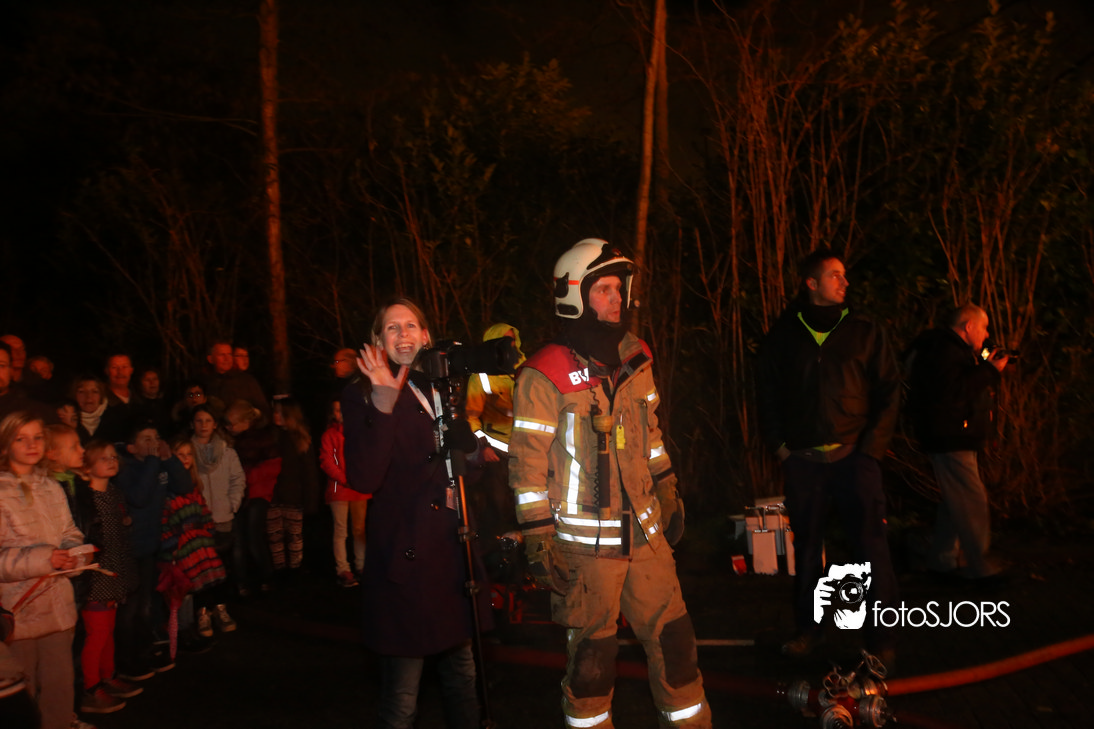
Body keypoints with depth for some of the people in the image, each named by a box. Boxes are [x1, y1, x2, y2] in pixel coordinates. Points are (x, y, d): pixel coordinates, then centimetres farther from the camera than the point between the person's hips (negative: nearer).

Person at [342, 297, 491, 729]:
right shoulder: (363, 396, -4)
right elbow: (362, 479, -18)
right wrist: (384, 405, -24)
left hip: (454, 551, 6)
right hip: (404, 558, -6)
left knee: (462, 673, 16)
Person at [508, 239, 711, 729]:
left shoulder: (634, 361, 9)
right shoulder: (546, 376, -12)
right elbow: (528, 467, -11)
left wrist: (668, 497, 19)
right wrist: (538, 542, -12)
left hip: (645, 533, 6)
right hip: (585, 544, -6)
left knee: (673, 639, 11)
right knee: (592, 653, 7)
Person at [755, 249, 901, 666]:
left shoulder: (865, 334, 5)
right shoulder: (782, 338, 8)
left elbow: (889, 392, 5)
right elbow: (765, 396, 14)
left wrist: (871, 447, -4)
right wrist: (779, 445, 4)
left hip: (854, 456, -1)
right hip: (802, 460, 2)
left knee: (870, 546, -4)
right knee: (805, 545, 9)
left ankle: (881, 638, 5)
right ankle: (808, 629, 21)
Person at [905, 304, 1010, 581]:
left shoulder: (954, 349, 20)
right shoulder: (945, 350, -16)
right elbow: (952, 392, -27)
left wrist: (987, 368, 14)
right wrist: (990, 372, -20)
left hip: (956, 437, 12)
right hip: (949, 438, -12)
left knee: (954, 500, 15)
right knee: (972, 501, -9)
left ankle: (943, 560, 24)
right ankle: (979, 566, -4)